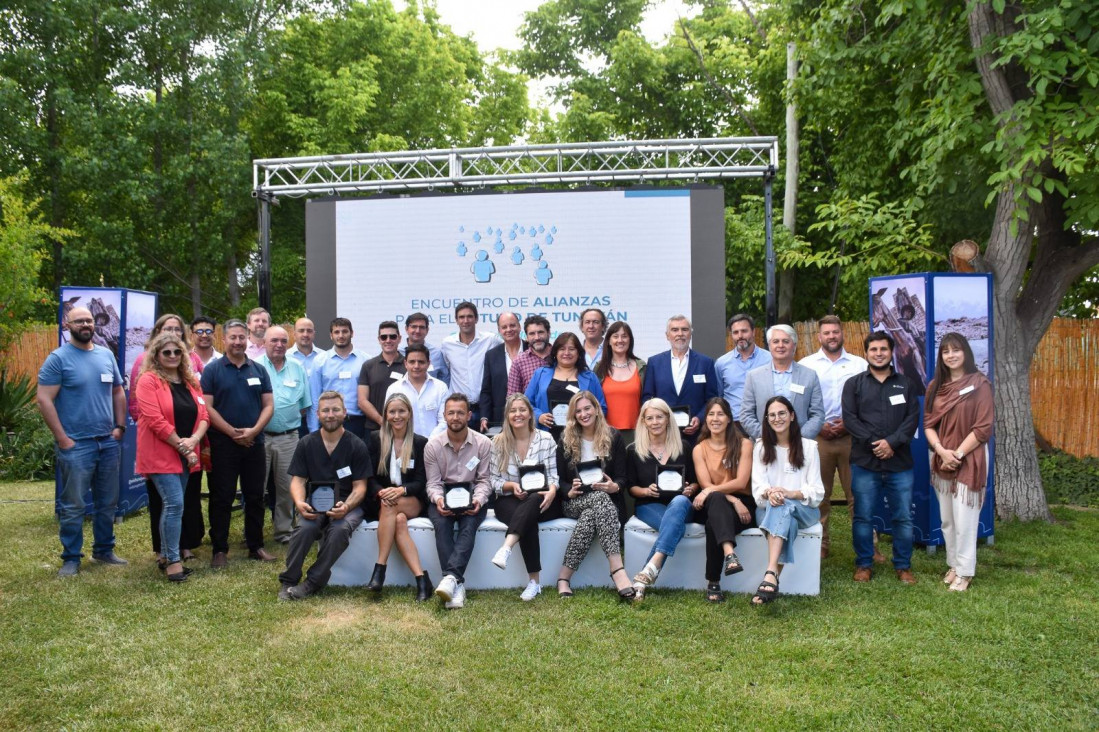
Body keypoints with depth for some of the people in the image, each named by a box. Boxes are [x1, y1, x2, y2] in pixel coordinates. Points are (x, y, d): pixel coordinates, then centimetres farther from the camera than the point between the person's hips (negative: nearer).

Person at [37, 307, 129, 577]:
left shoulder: (106, 355, 9)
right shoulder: (58, 358, -8)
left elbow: (118, 392, 17)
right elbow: (44, 400, -12)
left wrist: (120, 426, 6)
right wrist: (62, 439, -14)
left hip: (108, 442, 5)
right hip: (75, 445, -5)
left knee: (108, 502, 13)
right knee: (72, 505, 2)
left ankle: (104, 550, 27)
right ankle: (71, 558, 14)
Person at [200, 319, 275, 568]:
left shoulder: (259, 370, 9)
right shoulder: (213, 370, 0)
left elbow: (268, 405, 6)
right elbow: (207, 407, -7)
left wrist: (254, 430, -9)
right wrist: (233, 433, -13)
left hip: (254, 443, 3)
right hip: (223, 444, -3)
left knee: (255, 496, 9)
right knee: (221, 498, 2)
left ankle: (256, 546, 19)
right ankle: (219, 549, 10)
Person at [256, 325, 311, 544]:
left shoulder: (297, 368, 9)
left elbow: (305, 405, 13)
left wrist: (293, 421, 4)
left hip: (289, 437, 3)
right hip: (260, 436, -3)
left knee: (287, 486, 9)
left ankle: (284, 529, 20)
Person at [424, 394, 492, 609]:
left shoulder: (483, 443, -2)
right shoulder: (433, 445, -1)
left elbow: (484, 480, 0)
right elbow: (433, 482, 1)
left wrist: (478, 500, -20)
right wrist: (438, 500, -21)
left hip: (472, 496, 0)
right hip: (443, 496, 0)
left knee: (469, 525, -32)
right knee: (441, 524, -31)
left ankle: (450, 577, -46)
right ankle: (457, 584, -38)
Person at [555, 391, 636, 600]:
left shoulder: (613, 436, 5)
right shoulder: (566, 439, 8)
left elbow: (623, 477, 1)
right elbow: (560, 478, 5)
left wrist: (614, 486, -22)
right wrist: (570, 491, -17)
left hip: (607, 499, 1)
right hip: (574, 501, -1)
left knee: (590, 516, -36)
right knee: (600, 498, -36)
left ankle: (564, 579, -35)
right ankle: (618, 571, -46)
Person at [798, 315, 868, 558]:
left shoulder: (859, 364, 8)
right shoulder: (806, 365, 7)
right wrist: (818, 425, -6)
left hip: (851, 436, 0)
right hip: (817, 437, 0)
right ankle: (821, 544, 15)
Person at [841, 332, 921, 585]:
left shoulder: (905, 384, 12)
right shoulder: (854, 384, 7)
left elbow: (913, 418, 1)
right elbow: (849, 418, -3)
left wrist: (892, 442, -13)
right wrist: (873, 443, -14)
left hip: (900, 463, 1)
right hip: (865, 463, -1)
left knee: (903, 517, 5)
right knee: (862, 516, 3)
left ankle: (903, 566, 18)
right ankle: (864, 564, 16)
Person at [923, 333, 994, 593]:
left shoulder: (979, 384, -7)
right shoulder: (935, 386, 8)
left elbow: (983, 428, -11)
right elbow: (928, 423, 5)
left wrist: (958, 454, -13)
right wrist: (942, 451, -11)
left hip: (969, 460, -5)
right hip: (941, 460, 5)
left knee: (964, 520, -3)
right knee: (947, 519, 11)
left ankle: (965, 572, 9)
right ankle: (953, 564, 25)